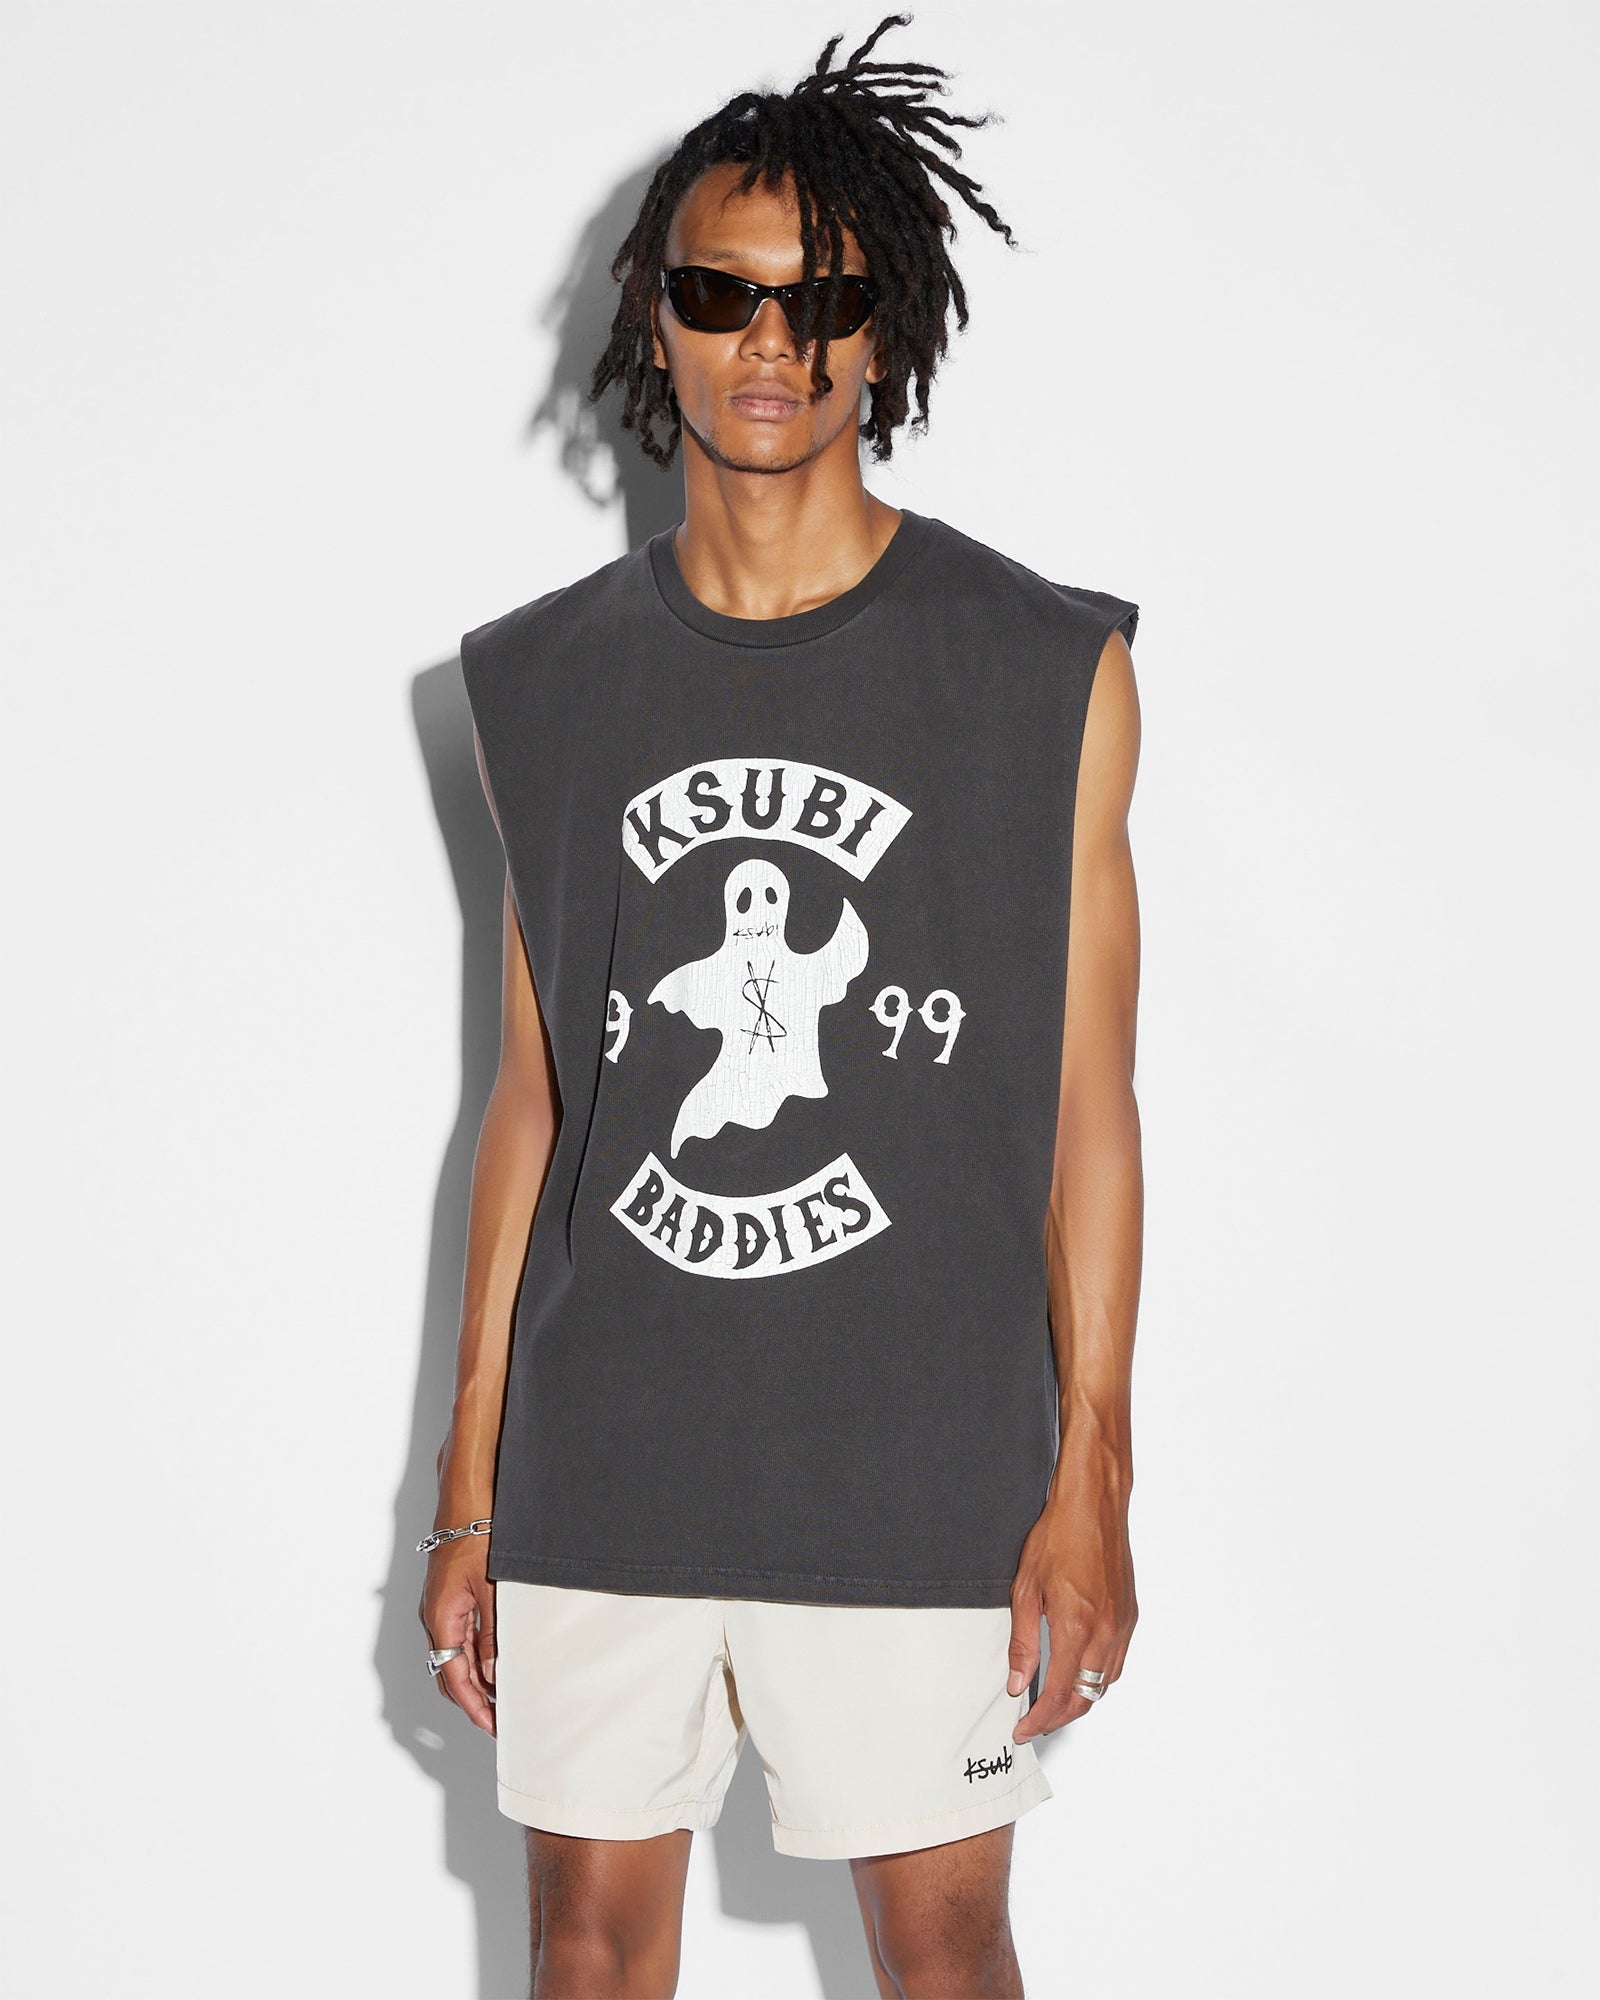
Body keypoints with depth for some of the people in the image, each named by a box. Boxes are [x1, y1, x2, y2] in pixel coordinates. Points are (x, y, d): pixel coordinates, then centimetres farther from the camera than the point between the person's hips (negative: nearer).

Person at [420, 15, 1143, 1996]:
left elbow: (1086, 1107, 0)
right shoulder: (545, 685, 6)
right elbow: (531, 1101, 10)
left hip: (918, 1477, -2)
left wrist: (1091, 1482, -3)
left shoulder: (1049, 675, -1)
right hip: (599, 1466, 2)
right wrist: (470, 1493, 9)